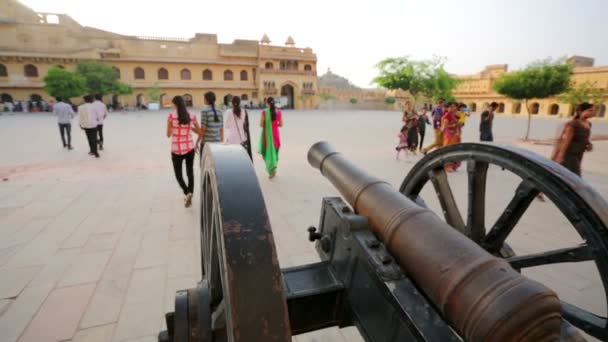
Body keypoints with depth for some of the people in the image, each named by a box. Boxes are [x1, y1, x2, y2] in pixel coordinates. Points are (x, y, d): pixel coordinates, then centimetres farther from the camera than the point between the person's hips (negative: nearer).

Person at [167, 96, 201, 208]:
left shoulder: (171, 116, -9)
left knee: (178, 174, 12)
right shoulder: (192, 116, -2)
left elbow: (168, 134, -5)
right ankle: (190, 195, 14)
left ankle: (187, 193, -9)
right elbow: (199, 132, 4)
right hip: (189, 148, 2)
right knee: (190, 172, 15)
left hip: (176, 150, -2)